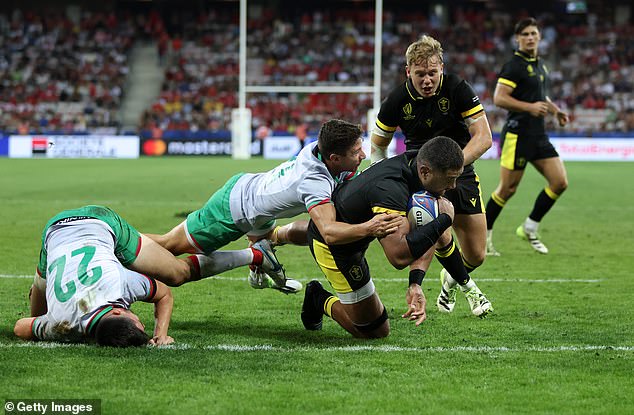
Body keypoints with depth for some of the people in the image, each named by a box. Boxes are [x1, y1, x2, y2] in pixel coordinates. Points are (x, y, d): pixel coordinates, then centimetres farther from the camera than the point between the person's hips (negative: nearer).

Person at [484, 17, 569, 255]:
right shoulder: (514, 66, -11)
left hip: (538, 135, 8)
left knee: (560, 182, 0)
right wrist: (530, 107, -25)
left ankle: (530, 228, 12)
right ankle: (483, 235, 11)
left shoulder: (540, 65, 16)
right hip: (517, 135, -8)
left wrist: (555, 110, 14)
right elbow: (499, 98, -18)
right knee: (507, 189, -4)